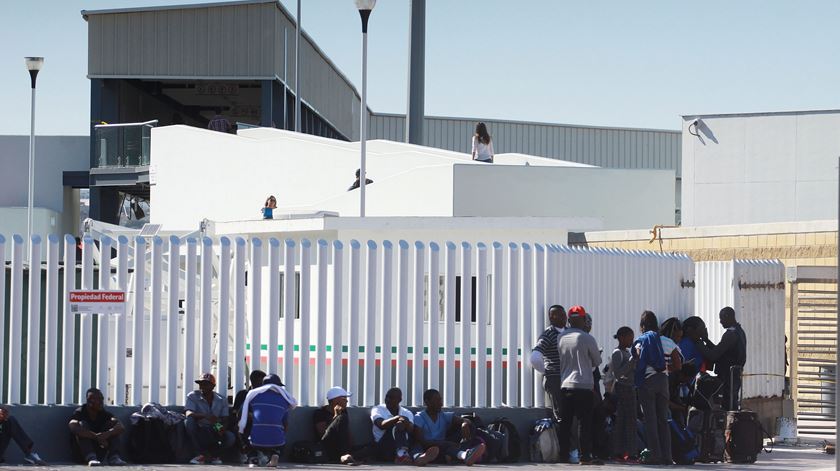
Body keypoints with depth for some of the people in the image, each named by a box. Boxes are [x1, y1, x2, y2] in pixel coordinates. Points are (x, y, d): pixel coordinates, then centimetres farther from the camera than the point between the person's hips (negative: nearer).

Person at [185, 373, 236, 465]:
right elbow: (189, 414, -20)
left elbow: (225, 420, -1)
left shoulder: (221, 400, 4)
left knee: (230, 437, -29)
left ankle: (214, 455, -1)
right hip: (198, 433, -1)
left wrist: (222, 427, -26)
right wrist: (205, 416, -38)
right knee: (189, 421, -33)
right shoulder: (192, 396, -3)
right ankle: (201, 454, -26)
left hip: (215, 432, 1)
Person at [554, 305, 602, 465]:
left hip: (565, 385, 5)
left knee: (564, 422, 7)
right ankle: (585, 456, -6)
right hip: (584, 385, -5)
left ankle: (563, 456, 8)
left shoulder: (561, 338, 6)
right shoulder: (587, 338, -7)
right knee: (585, 422, -3)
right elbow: (597, 362, 5)